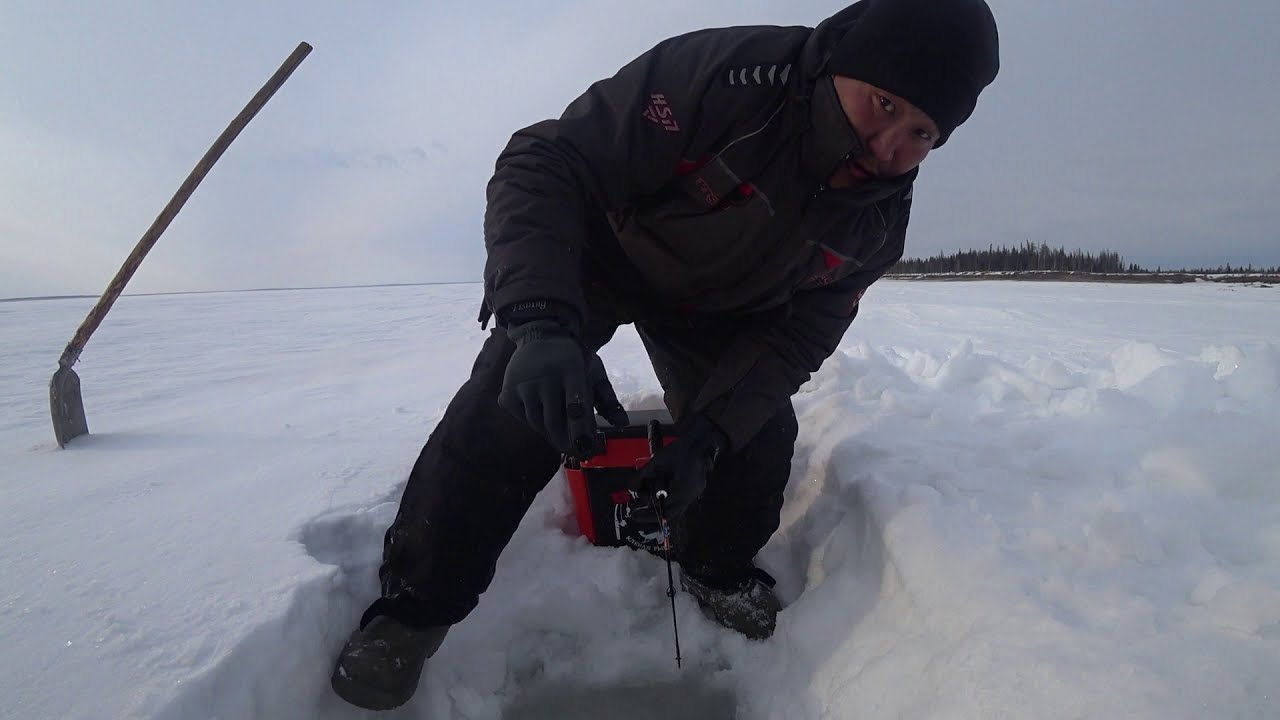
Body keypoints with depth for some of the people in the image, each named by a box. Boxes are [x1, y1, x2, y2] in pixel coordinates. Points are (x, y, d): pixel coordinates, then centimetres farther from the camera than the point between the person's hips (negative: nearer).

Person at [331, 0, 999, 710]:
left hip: (716, 307, 4)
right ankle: (416, 600, 0)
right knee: (510, 410, -20)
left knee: (762, 434, -6)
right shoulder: (722, 74, -34)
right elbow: (545, 164, -35)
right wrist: (543, 323, -51)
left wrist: (711, 433, -28)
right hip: (595, 259, -4)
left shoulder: (879, 221, -16)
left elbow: (797, 331, -13)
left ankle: (718, 570, 25)